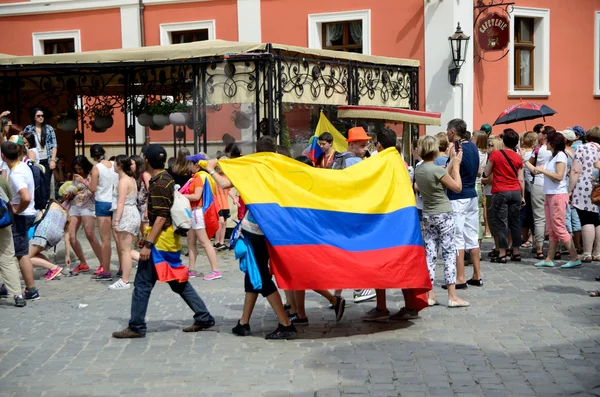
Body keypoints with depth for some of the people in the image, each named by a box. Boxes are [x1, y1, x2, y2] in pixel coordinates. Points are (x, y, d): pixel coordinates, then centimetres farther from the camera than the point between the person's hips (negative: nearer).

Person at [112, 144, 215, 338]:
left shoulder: (159, 184, -16)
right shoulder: (167, 178, 13)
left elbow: (161, 217, -21)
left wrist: (149, 244, -22)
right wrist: (148, 237, 24)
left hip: (161, 240, -10)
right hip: (170, 238, 10)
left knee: (142, 284, -2)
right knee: (179, 282, 14)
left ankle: (136, 327, 4)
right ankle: (204, 317, 17)